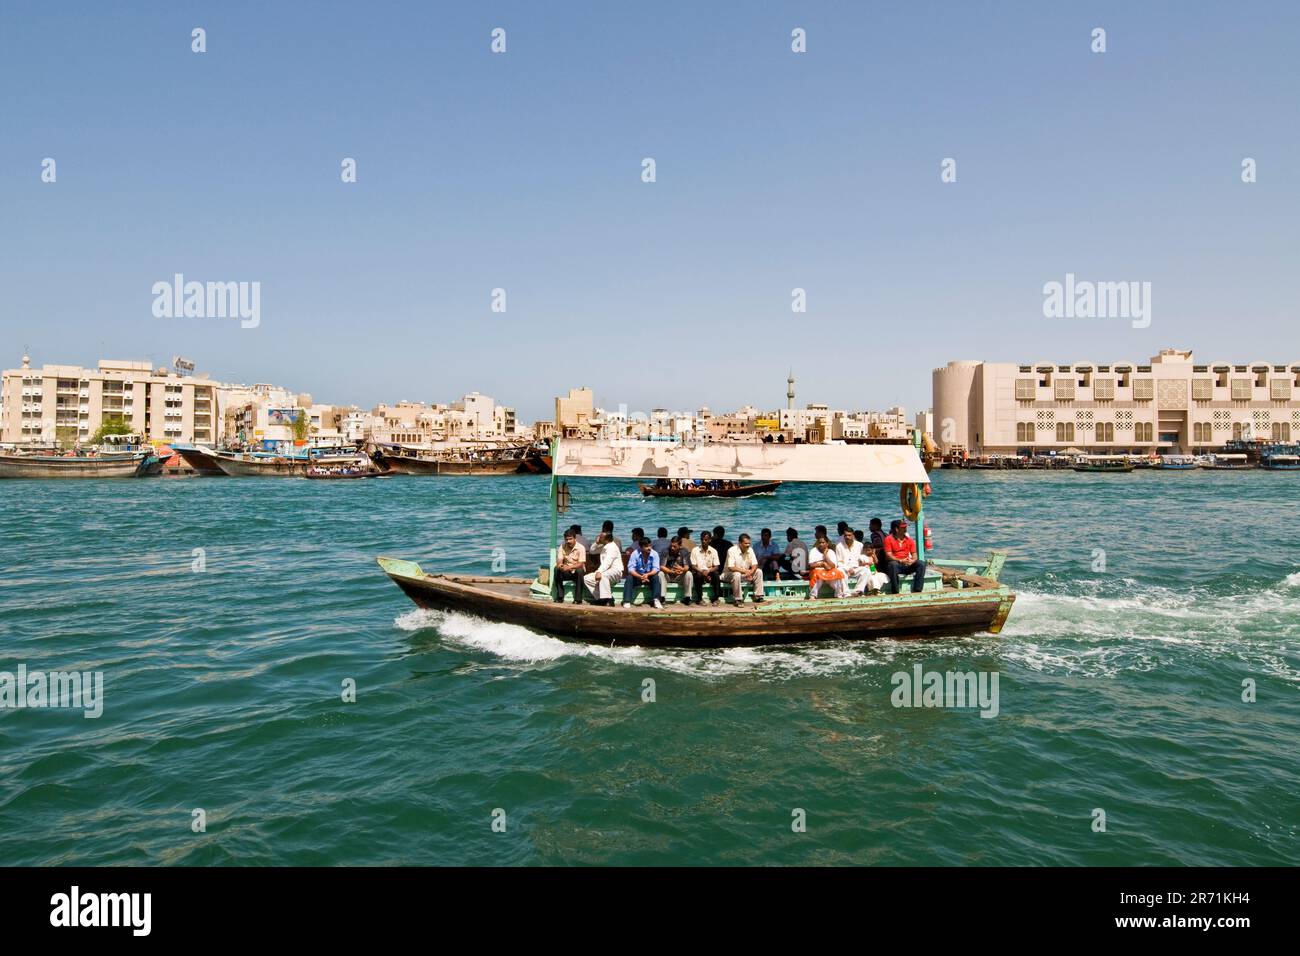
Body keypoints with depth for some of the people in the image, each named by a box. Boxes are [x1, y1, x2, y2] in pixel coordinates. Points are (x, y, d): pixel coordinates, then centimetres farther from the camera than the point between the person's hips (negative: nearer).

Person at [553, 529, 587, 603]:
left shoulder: (581, 548, -13)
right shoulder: (562, 547, -1)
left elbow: (581, 564, -22)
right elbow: (560, 560, -7)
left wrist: (569, 567, -38)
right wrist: (560, 565, -33)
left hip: (577, 572, -3)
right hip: (567, 572, 3)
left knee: (579, 571, -36)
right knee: (556, 569, -25)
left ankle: (578, 599, -29)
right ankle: (559, 597, -21)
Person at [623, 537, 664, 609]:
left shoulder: (654, 554, -13)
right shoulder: (635, 553, -16)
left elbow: (655, 569, -17)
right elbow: (631, 569, -20)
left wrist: (647, 575, -38)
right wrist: (640, 577, -37)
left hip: (649, 575, 1)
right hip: (637, 576, 0)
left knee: (656, 577, -28)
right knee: (629, 578, -28)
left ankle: (657, 600, -29)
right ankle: (627, 601, -28)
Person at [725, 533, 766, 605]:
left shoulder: (750, 550, -2)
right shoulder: (732, 551, -20)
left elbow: (755, 565, -4)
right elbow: (731, 568, -28)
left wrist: (750, 573, -26)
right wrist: (745, 571, -31)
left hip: (745, 574, 6)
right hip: (731, 574, -6)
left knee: (759, 571, -11)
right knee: (737, 574, -38)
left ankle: (758, 596, -9)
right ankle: (737, 599, -28)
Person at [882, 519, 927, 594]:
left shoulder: (909, 539, 10)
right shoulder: (889, 539, -2)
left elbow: (914, 555, 7)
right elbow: (888, 555, -11)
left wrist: (912, 561, -18)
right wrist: (900, 561, -26)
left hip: (907, 565, 4)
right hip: (895, 563, -4)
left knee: (921, 564, -19)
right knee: (893, 564, -38)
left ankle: (916, 591, -24)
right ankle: (895, 592, -34)